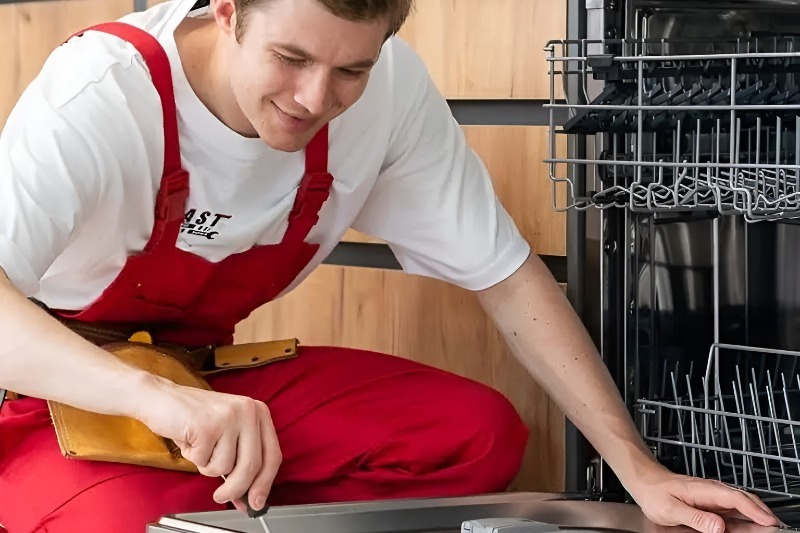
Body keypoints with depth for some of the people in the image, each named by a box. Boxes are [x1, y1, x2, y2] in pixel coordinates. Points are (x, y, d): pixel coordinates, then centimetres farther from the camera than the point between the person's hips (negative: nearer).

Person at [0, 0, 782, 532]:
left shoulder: (388, 89, -16)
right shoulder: (102, 96, -29)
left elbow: (506, 276, -7)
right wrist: (153, 396, -59)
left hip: (207, 382, 5)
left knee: (479, 434, -16)